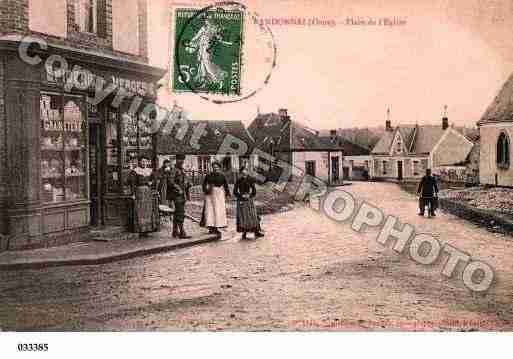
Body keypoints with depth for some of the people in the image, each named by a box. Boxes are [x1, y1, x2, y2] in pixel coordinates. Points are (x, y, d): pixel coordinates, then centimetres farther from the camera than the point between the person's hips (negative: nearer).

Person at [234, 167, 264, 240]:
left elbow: (254, 191, 5)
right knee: (243, 217, -2)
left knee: (253, 216, -2)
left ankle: (256, 232, 4)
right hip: (241, 201, -2)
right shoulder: (238, 181, -3)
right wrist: (242, 196, -14)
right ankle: (244, 233, 3)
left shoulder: (250, 180, 1)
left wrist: (249, 195, -13)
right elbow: (235, 192, -2)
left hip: (249, 200, 2)